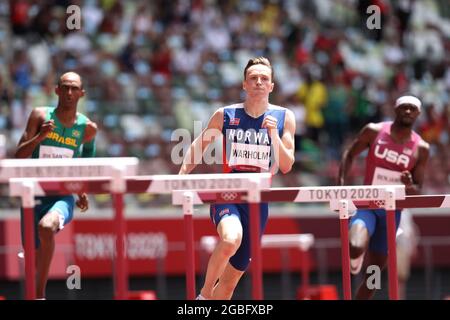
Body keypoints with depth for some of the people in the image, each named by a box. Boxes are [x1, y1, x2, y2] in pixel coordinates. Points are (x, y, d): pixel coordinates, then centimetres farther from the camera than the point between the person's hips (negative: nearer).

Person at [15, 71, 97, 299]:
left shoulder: (87, 128, 0)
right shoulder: (40, 116, -3)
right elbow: (19, 156, -7)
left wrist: (82, 191, 10)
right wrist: (39, 136, -24)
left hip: (63, 197, -2)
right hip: (34, 195, 2)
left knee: (46, 227, -35)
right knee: (35, 254, 9)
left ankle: (40, 294, -29)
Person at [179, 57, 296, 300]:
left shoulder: (284, 118, 4)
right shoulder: (225, 115, 2)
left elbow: (286, 166, 0)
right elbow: (197, 147, 13)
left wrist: (273, 133, -14)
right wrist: (181, 178, 0)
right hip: (227, 195, -2)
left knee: (231, 278, 7)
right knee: (231, 239, -36)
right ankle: (204, 295, -17)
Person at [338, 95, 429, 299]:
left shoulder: (421, 149, -1)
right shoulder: (374, 131, -5)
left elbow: (418, 190, 3)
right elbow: (349, 155, 6)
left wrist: (409, 186, -21)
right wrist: (342, 188, -5)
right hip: (367, 204, -3)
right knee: (356, 247, -31)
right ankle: (355, 261, 6)